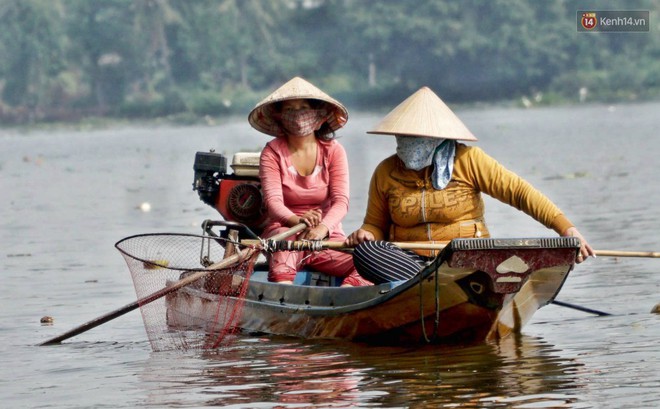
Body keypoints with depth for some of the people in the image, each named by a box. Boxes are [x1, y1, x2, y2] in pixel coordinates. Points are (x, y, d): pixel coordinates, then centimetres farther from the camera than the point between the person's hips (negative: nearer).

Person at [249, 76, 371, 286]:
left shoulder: (334, 151, 5)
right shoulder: (272, 153, 1)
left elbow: (341, 201, -7)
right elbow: (273, 201, -14)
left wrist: (323, 228, -31)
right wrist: (296, 220, -38)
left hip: (327, 236, 2)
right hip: (282, 229, -2)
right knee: (287, 237, -39)